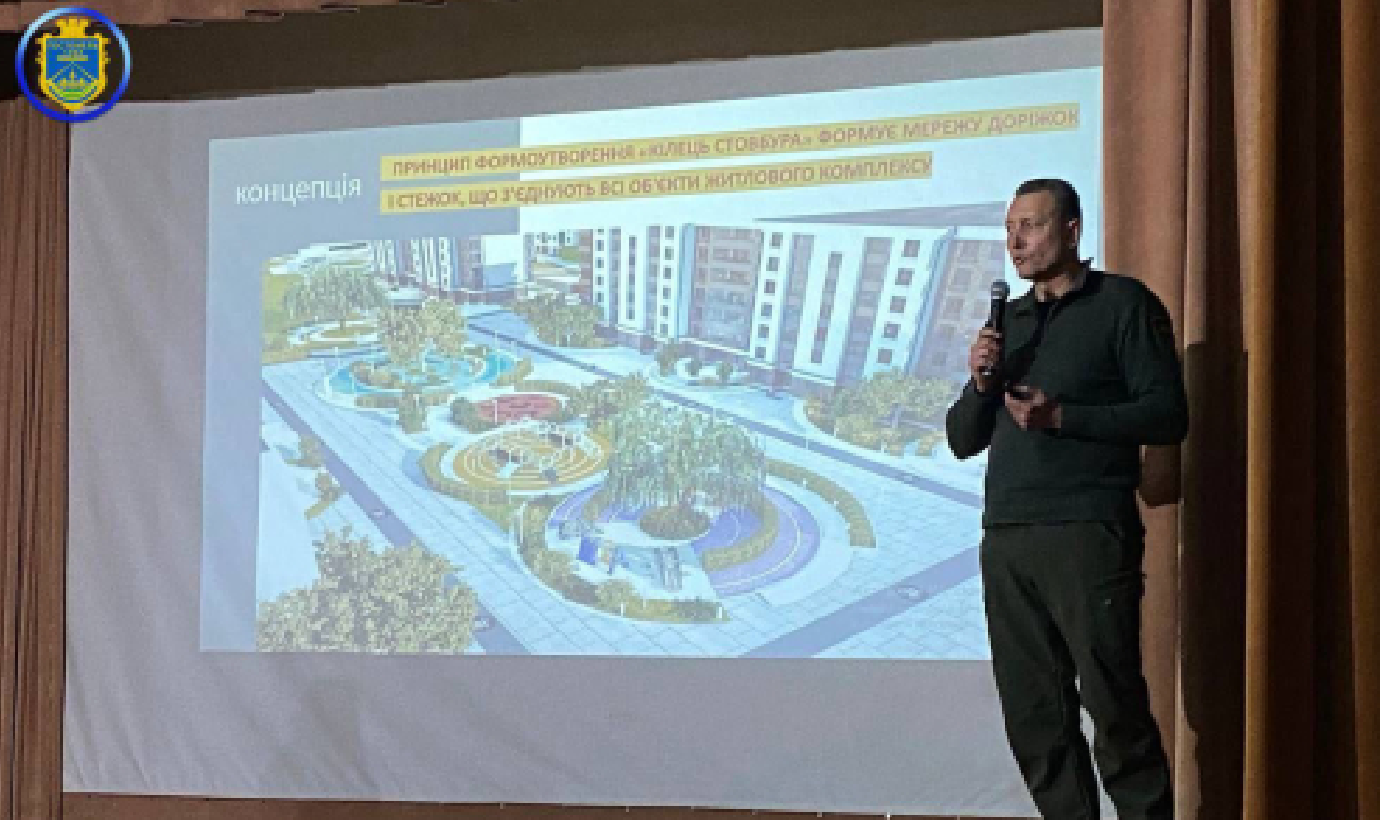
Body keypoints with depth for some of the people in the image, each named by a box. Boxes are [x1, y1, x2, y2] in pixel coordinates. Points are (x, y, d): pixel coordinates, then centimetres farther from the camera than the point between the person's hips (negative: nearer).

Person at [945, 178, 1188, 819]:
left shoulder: (1123, 303, 3)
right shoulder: (1007, 321, 20)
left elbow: (1168, 415, -7)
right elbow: (962, 439, 19)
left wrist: (1061, 417, -15)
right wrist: (980, 382, 0)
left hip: (1088, 534, -6)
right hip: (1004, 542, 6)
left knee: (1115, 708, -7)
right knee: (1034, 717, 4)